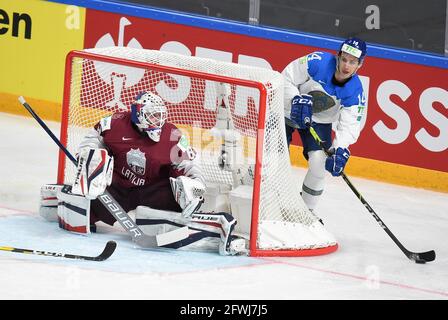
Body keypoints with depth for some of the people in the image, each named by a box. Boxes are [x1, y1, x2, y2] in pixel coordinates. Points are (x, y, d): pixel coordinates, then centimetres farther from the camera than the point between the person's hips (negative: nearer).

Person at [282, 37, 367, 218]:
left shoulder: (355, 92, -18)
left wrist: (340, 150, -35)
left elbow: (349, 125, -19)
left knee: (319, 164, -12)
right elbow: (286, 79, -18)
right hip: (289, 111, -2)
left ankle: (307, 209, 7)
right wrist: (297, 100, -33)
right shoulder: (318, 61, -26)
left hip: (319, 121, 2)